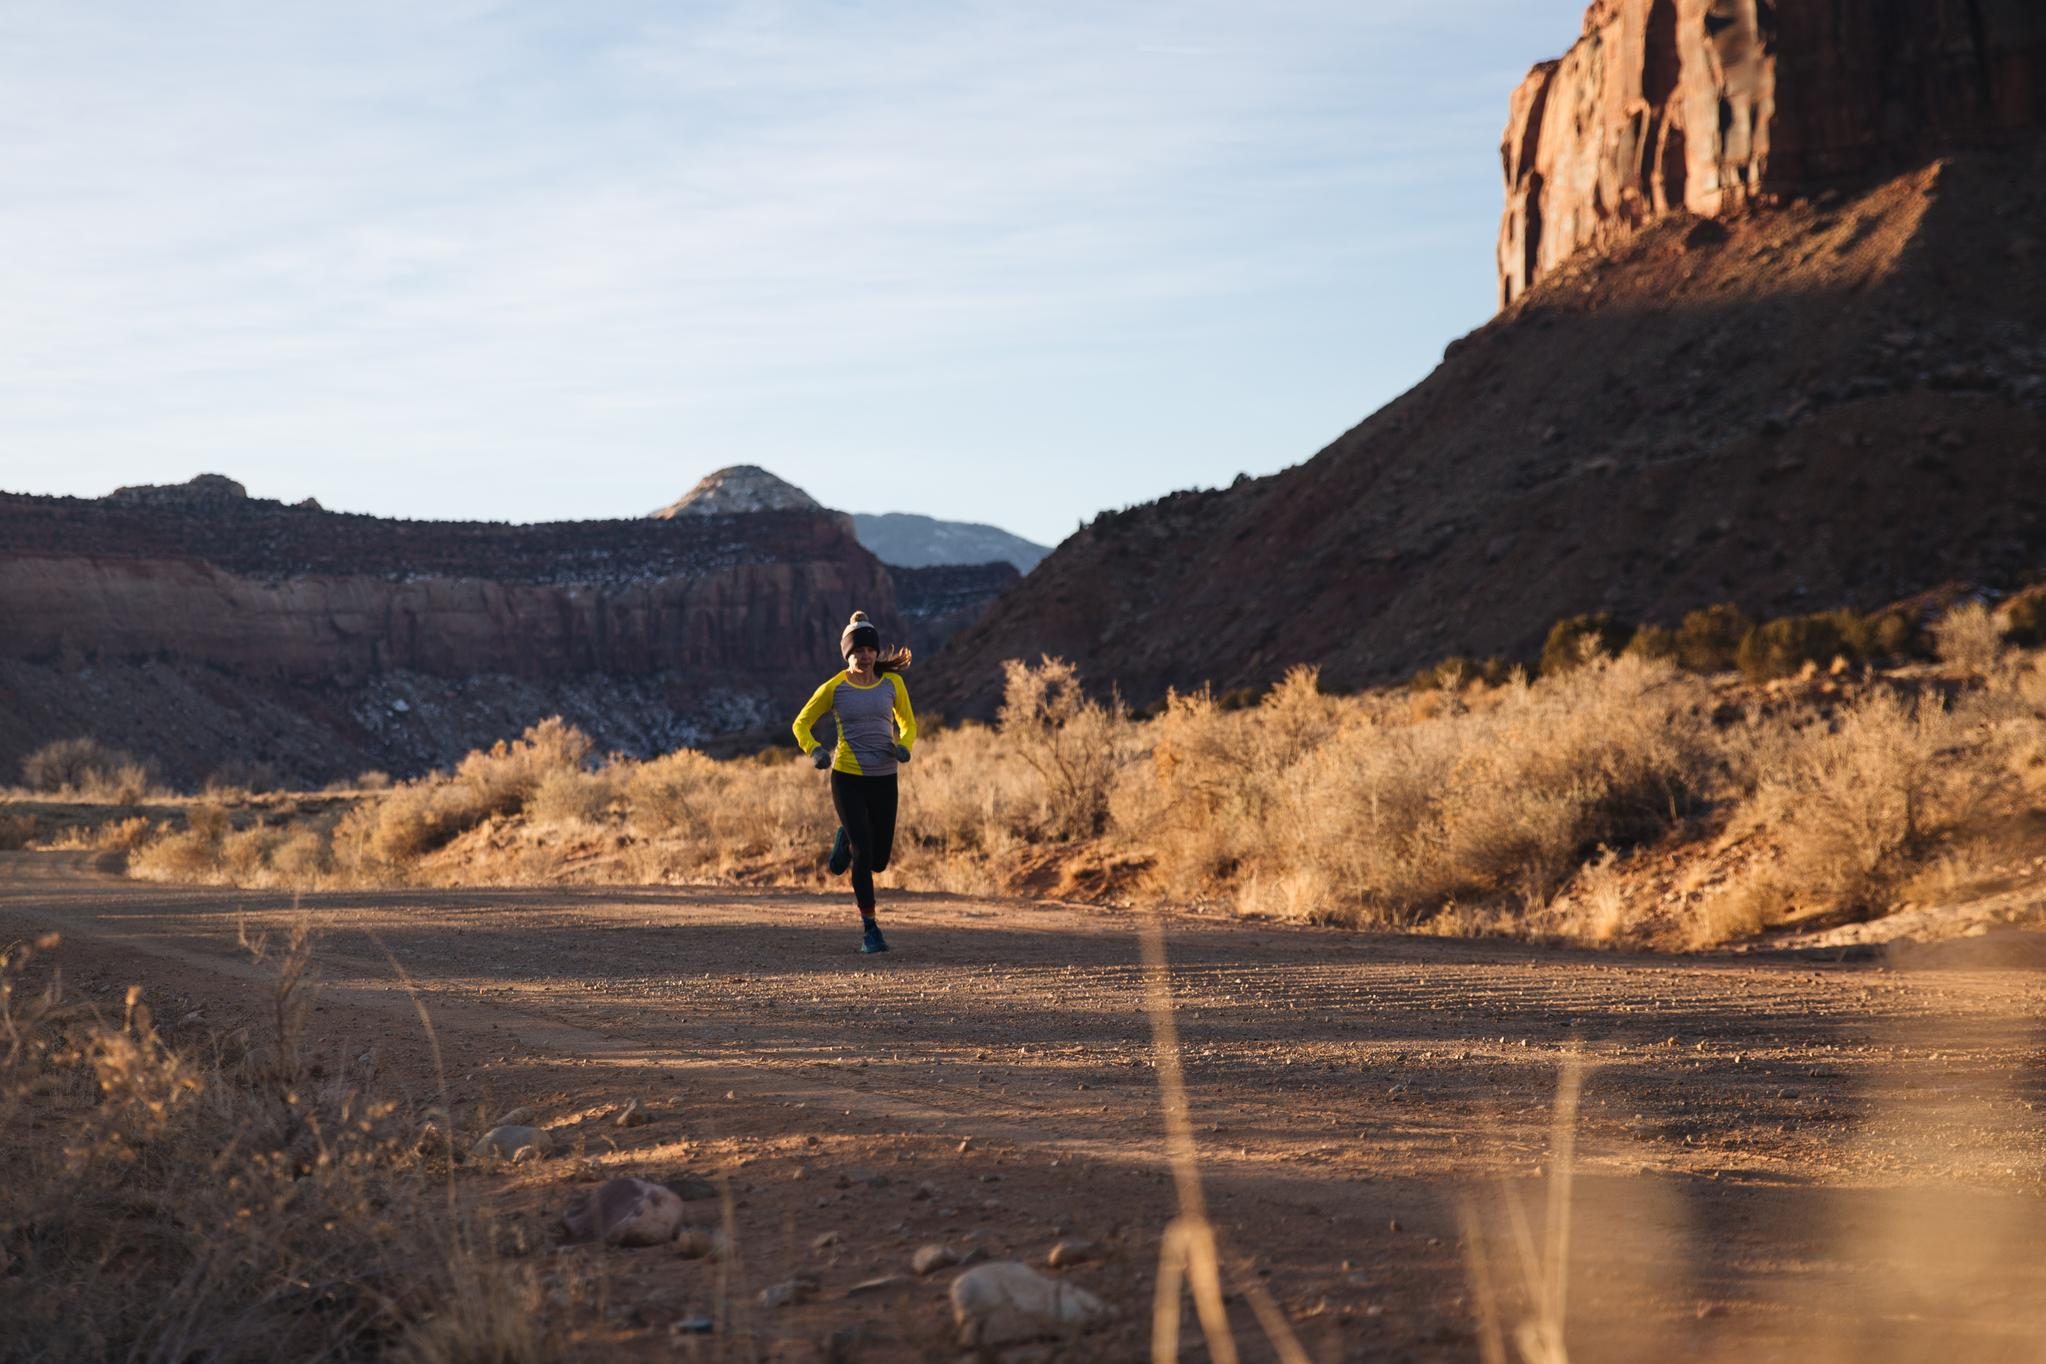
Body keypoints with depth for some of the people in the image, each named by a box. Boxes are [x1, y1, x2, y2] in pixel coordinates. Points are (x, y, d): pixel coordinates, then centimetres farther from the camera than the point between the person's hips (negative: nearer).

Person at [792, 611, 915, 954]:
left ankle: (845, 841, 40)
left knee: (879, 860, 6)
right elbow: (801, 724, 6)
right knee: (863, 854, -11)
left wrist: (904, 746, -8)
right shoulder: (834, 688, -4)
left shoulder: (892, 682, 3)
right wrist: (814, 749, -14)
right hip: (847, 778, -3)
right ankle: (869, 929, 0)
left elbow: (908, 723, 14)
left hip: (884, 779, 3)